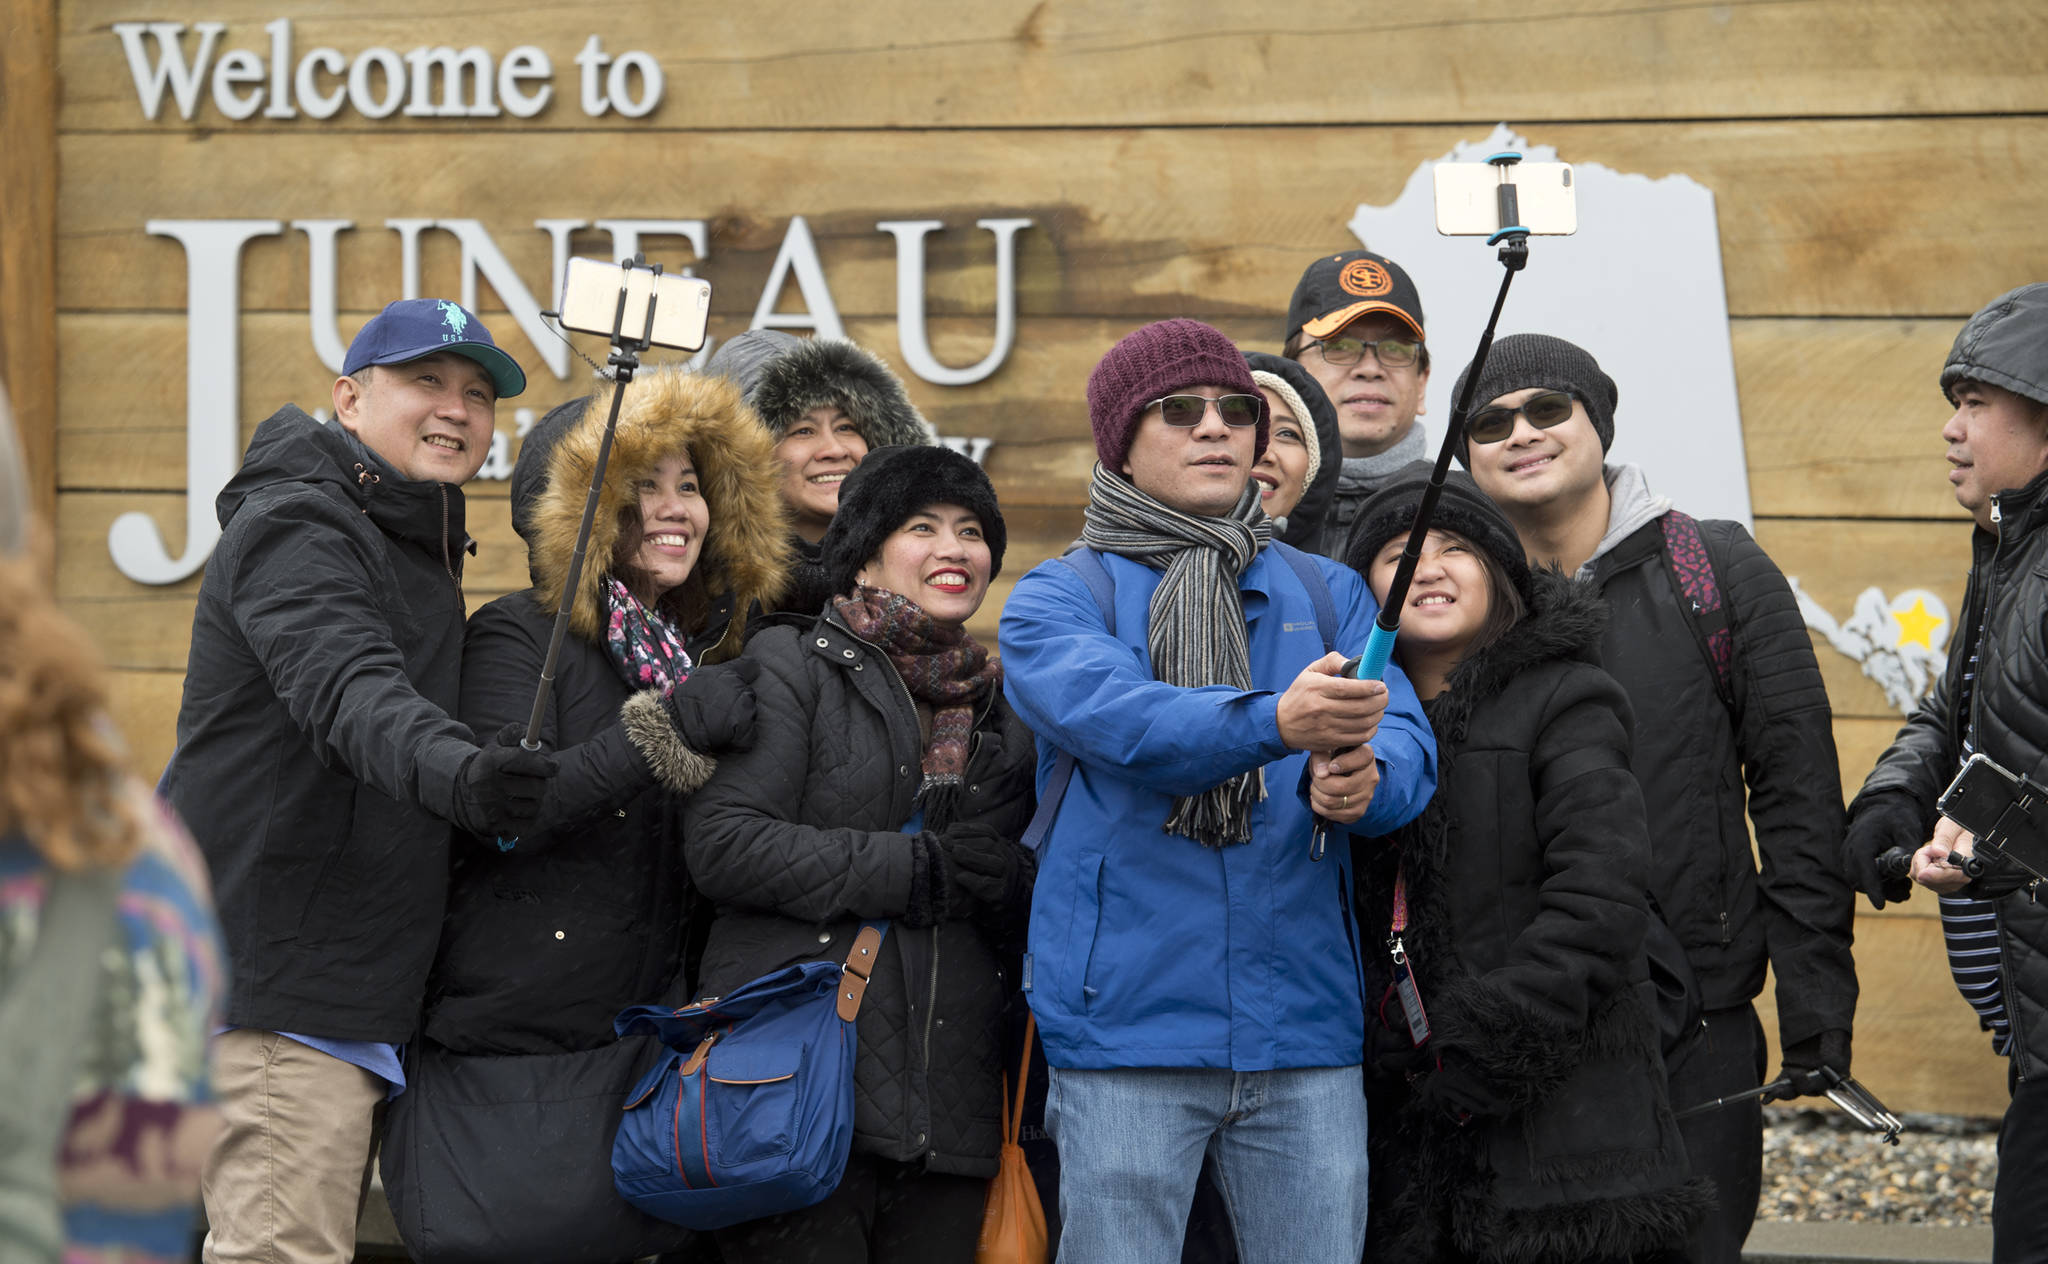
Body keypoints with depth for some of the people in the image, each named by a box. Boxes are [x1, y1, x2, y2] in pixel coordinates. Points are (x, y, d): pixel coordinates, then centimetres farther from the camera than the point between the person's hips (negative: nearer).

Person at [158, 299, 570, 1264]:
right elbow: (347, 688, -33)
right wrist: (453, 771, -51)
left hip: (342, 993, 10)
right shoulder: (297, 527, -13)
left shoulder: (416, 547, 20)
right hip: (272, 979, -10)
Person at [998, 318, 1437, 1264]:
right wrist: (1275, 723, -35)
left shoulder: (1327, 594, 16)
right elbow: (1114, 720, -17)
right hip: (1124, 1027, -3)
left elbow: (1407, 742, 0)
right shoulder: (1056, 599, 4)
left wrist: (1364, 778, -25)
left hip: (1307, 1025, 3)